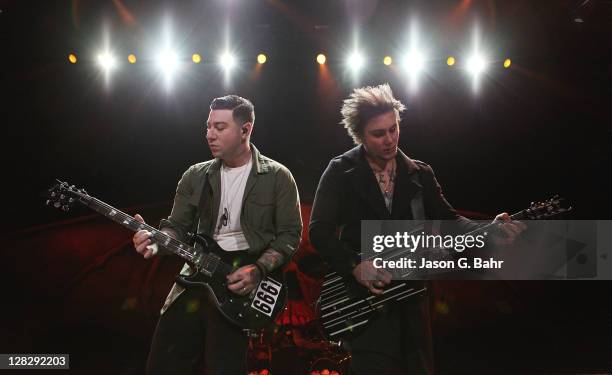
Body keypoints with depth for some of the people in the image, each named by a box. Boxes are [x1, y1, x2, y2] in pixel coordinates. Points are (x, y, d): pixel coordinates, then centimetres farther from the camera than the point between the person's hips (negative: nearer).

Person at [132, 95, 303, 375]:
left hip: (241, 285, -4)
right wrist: (156, 241, -14)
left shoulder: (277, 177, 0)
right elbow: (178, 226, 9)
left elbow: (290, 233, -3)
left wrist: (258, 270, -17)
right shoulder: (195, 176, 11)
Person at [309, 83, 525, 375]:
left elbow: (446, 218, 3)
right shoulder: (341, 172, -4)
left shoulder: (419, 174, 8)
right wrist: (355, 267, -24)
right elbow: (319, 230, -10)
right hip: (362, 296, -4)